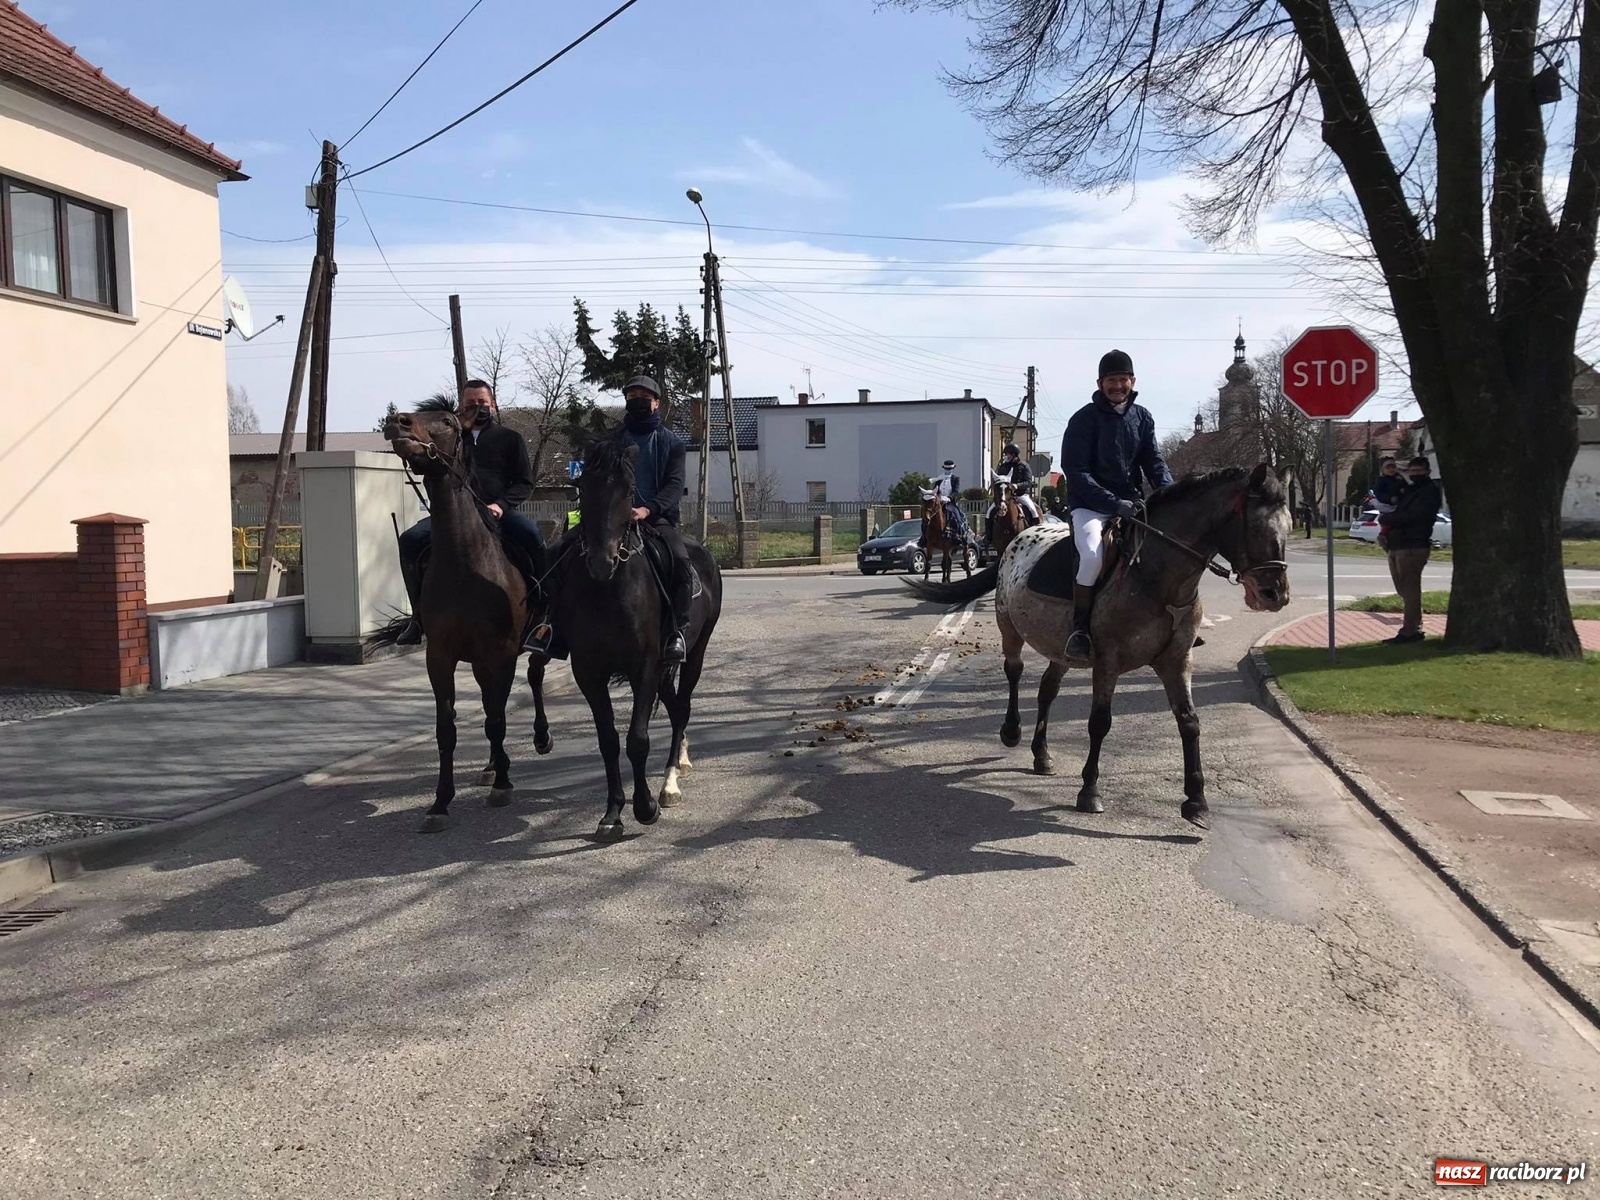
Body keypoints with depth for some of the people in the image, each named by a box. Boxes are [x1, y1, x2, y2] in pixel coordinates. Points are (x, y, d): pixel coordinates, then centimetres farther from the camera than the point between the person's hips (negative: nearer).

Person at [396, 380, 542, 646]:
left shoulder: (510, 438, 14)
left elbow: (525, 483, 8)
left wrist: (501, 504, -12)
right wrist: (459, 429, 2)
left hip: (497, 511, -2)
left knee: (533, 536, -33)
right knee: (410, 540, -20)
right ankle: (419, 615, -11)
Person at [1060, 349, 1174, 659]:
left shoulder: (1142, 417, 9)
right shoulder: (1085, 418, -8)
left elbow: (1154, 461, 6)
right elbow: (1075, 470, -13)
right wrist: (1113, 503, -21)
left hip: (1132, 502, 6)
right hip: (1090, 504, -6)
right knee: (1093, 555, -32)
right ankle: (1080, 627, -16)